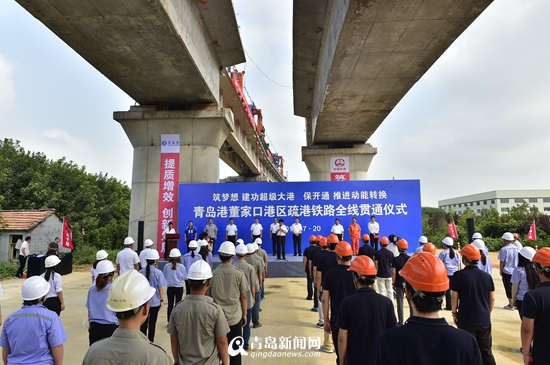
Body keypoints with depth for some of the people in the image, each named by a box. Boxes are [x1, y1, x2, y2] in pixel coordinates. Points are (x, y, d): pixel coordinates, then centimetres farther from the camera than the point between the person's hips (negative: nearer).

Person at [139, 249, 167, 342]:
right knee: (152, 323, 11)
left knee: (144, 322, 16)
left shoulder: (141, 272, -5)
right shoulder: (158, 273, -15)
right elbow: (160, 288, -10)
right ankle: (150, 342, 19)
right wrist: (162, 300, 2)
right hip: (155, 302, -3)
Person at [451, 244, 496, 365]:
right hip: (484, 320, 4)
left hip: (466, 319, -3)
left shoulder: (458, 275, -13)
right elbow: (492, 298, 5)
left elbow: (454, 297, -9)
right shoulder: (487, 276, -2)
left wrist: (454, 313, 6)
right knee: (486, 351, 17)